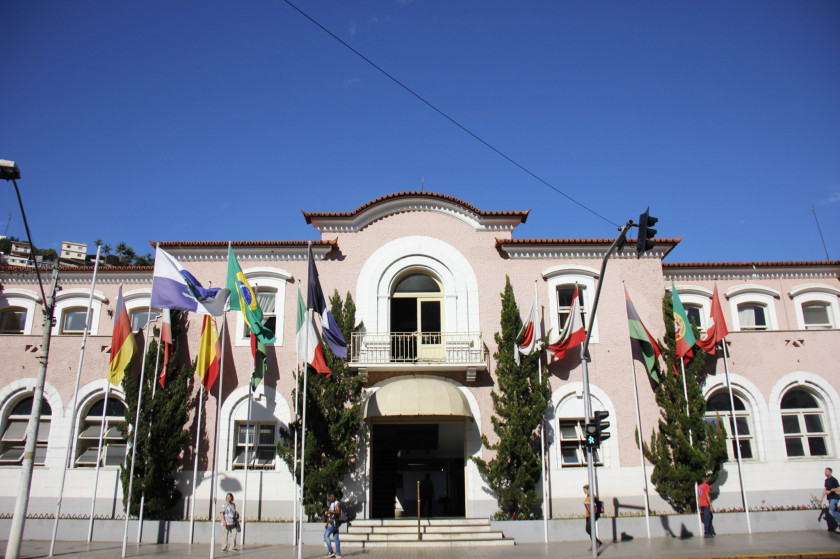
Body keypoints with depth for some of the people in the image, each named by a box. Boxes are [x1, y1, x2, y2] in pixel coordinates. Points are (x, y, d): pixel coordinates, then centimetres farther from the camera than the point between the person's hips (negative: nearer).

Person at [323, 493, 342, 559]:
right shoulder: (331, 504, 23)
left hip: (334, 522, -9)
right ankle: (338, 554, 4)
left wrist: (330, 511, -21)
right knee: (336, 538, 5)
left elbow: (339, 512, -20)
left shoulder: (337, 503, -5)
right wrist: (327, 523, 17)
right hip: (331, 522, 9)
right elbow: (329, 515, 25)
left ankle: (330, 552, -11)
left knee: (326, 535, -11)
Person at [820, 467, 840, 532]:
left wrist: (830, 491, -16)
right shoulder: (826, 480, 12)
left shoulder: (834, 480, -12)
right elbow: (825, 489, 17)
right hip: (830, 498, 8)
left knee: (831, 511, -17)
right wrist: (822, 498, 16)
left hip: (834, 497, -8)